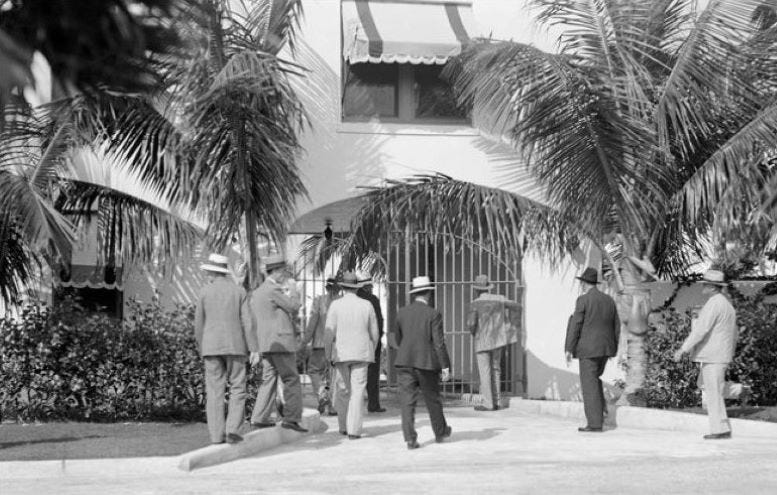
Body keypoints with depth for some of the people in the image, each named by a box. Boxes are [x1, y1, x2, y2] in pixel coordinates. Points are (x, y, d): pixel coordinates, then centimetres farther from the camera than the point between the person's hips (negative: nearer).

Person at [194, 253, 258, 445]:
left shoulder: (204, 292, 1)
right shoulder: (239, 291, 0)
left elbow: (199, 325, 4)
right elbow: (247, 322, -5)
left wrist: (202, 349, 17)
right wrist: (254, 350, -4)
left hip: (211, 348, 1)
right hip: (235, 346, -1)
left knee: (214, 392, 3)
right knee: (237, 390, 6)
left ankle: (217, 435, -2)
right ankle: (233, 430, -9)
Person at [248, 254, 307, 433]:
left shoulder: (256, 293, 17)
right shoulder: (274, 290, -12)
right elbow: (294, 307, -10)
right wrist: (293, 289, 6)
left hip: (265, 344, 9)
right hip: (281, 342, -9)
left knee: (269, 379, 11)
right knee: (292, 380, -4)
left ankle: (259, 418, 6)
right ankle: (291, 417, -9)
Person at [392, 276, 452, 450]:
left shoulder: (402, 313, 4)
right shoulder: (433, 314, -7)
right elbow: (439, 342, -10)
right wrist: (445, 366, -6)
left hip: (404, 363, 2)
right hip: (427, 363, -2)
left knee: (407, 401, 0)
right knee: (432, 400, 14)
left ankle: (410, 438, -9)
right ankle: (440, 432, 31)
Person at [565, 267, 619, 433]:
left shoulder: (583, 300, -10)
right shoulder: (609, 300, 9)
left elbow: (575, 325, -13)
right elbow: (616, 326, 11)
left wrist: (569, 349, -9)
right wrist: (613, 349, 17)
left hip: (588, 349, -7)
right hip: (605, 348, 7)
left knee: (589, 384, -3)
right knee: (594, 378, 25)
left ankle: (595, 423, -7)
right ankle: (601, 410, 12)